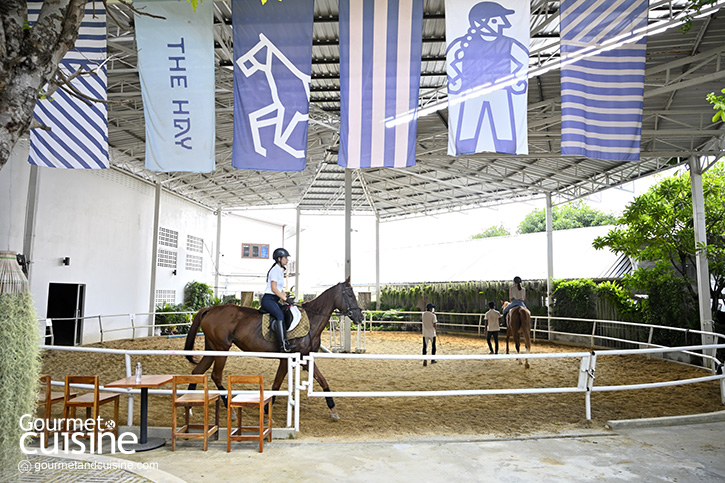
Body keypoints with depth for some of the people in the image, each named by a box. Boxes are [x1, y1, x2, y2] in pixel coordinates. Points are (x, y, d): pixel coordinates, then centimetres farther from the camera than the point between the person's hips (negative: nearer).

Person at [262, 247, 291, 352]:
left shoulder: (280, 270, 20)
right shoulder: (276, 270, -10)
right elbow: (273, 288, -16)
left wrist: (286, 296, 10)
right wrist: (284, 298, -13)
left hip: (274, 300, 11)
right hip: (268, 299, -11)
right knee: (280, 315, -30)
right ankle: (283, 344, -37)